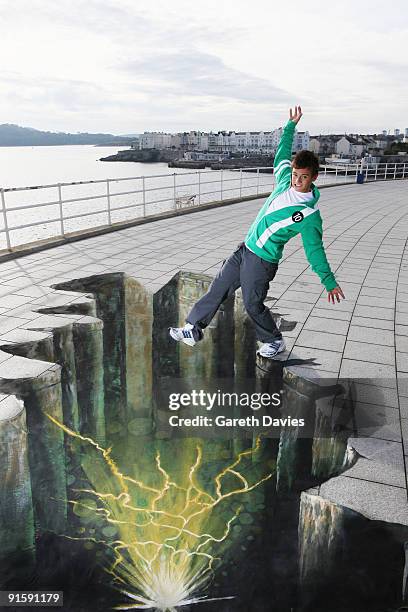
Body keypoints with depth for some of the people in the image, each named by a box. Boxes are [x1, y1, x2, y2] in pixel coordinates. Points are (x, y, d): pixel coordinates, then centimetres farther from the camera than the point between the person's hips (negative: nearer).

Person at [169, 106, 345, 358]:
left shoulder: (311, 216, -19)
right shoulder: (285, 181, -2)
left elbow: (315, 252, -12)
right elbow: (283, 153, 17)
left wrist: (330, 283, -10)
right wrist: (292, 125, 21)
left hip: (262, 261, -7)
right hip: (245, 249, 7)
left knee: (253, 304, 4)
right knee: (219, 288, 12)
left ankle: (275, 342, 28)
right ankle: (194, 329, 25)